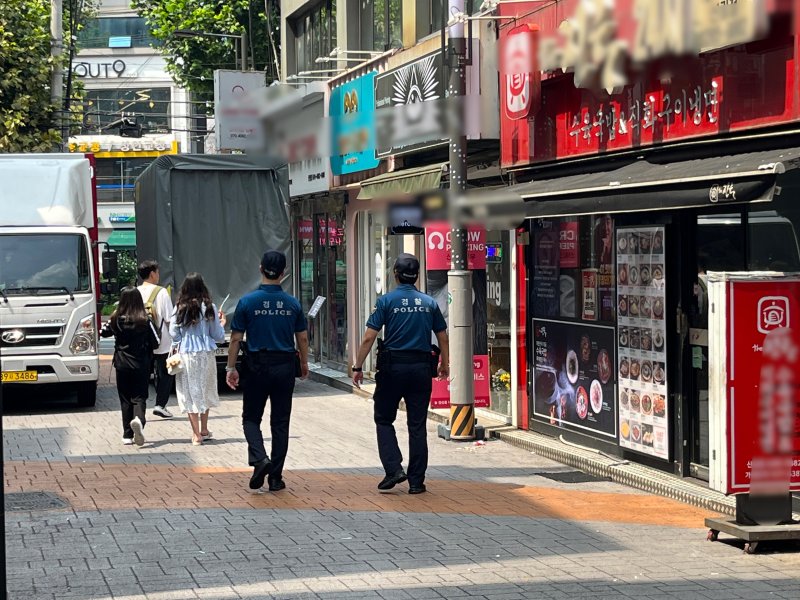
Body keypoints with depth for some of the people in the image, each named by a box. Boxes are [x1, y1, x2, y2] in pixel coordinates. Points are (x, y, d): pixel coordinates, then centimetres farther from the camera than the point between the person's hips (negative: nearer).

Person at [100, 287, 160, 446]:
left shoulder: (116, 320, -3)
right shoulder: (145, 321, -9)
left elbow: (103, 332, 15)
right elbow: (155, 342, -3)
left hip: (122, 365, 2)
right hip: (141, 365, -2)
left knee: (125, 399, 9)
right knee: (139, 397, 2)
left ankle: (128, 435, 8)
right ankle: (138, 419, -29)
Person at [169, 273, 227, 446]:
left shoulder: (179, 308, -4)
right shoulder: (209, 308, -4)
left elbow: (173, 334, -3)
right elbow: (218, 336, 1)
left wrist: (176, 347, 16)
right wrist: (221, 323, 20)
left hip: (185, 354, -1)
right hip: (206, 354, 1)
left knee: (191, 393, 3)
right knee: (205, 391, 18)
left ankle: (197, 434, 0)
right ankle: (204, 430, 25)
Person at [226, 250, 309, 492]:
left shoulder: (247, 302, -7)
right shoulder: (293, 304, -1)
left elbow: (236, 338, -4)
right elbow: (302, 338, 6)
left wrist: (231, 367, 5)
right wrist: (304, 364, 21)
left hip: (257, 366, -2)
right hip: (285, 367, 2)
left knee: (251, 418, 11)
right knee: (280, 422, 8)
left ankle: (259, 458, -14)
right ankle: (275, 477, 9)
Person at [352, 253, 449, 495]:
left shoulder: (387, 301, -4)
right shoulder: (429, 303, 6)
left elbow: (369, 337, -9)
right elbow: (442, 338, 12)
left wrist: (357, 367, -2)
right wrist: (445, 364, 26)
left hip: (392, 367, -2)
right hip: (421, 367, 3)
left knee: (384, 420, 12)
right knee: (417, 425, 6)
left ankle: (394, 468, -3)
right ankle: (416, 481, 7)